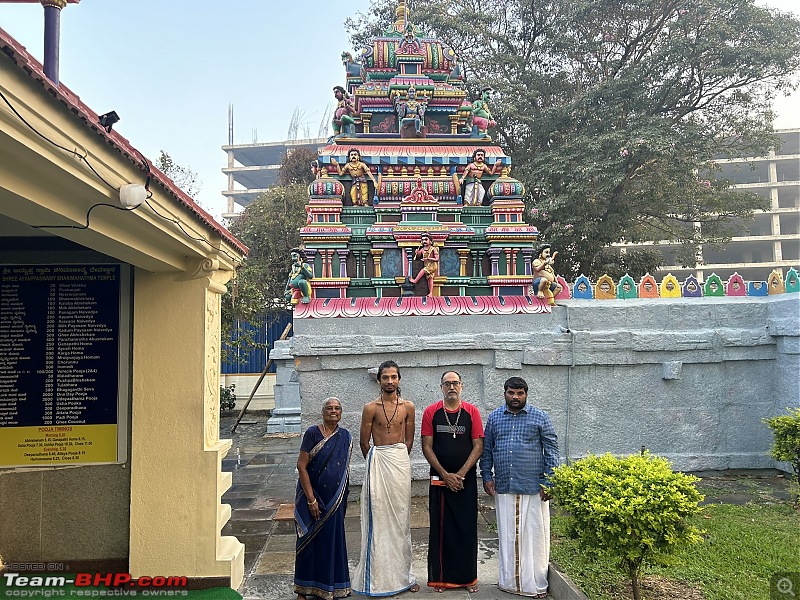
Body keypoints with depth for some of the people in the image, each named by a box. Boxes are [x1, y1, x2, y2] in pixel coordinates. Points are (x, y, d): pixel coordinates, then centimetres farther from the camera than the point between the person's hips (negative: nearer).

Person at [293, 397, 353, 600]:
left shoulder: (345, 437, 5)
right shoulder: (312, 433, -11)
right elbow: (301, 466, -13)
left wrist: (343, 497, 10)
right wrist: (311, 499, -15)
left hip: (336, 500, 4)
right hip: (313, 496, -4)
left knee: (333, 541, 10)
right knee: (310, 541, 5)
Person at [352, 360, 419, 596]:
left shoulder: (408, 407, 3)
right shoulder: (371, 408, -5)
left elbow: (409, 441, 11)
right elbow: (364, 442, 3)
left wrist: (397, 459, 11)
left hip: (401, 462, 2)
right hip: (377, 463, -2)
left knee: (400, 517, 8)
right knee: (378, 517, 0)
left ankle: (402, 573, 19)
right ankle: (378, 576, 10)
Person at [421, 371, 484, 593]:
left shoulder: (472, 412, 0)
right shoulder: (431, 412, 0)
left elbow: (478, 446, -2)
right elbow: (427, 447, -2)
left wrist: (460, 474, -11)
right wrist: (445, 475, -10)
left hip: (466, 480, 0)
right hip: (439, 479, 0)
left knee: (467, 528, 4)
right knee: (440, 528, 5)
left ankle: (468, 577, 17)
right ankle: (440, 577, 16)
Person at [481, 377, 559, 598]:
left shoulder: (540, 417, 0)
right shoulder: (494, 417, 8)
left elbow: (551, 449, 0)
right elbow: (486, 449, 12)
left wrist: (549, 482, -5)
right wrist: (487, 476, 5)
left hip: (533, 487, -2)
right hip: (503, 487, 3)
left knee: (534, 534, 3)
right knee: (507, 535, 10)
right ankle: (509, 581, 23)